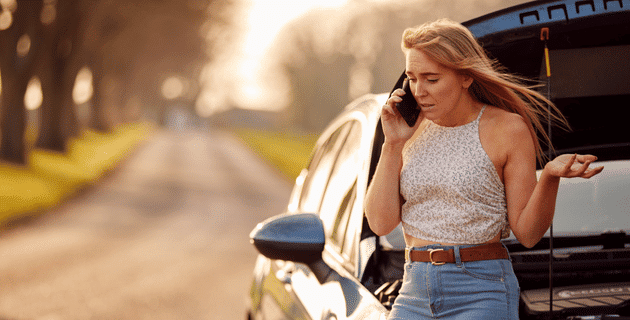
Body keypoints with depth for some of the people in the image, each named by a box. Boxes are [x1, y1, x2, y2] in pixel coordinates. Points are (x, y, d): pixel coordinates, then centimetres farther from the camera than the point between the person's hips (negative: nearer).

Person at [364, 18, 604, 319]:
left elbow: (527, 232, -5)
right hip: (415, 294, 5)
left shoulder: (508, 129, -5)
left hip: (482, 293, -4)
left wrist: (551, 175, -22)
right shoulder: (411, 129, 7)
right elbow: (381, 223, 2)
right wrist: (392, 145, -5)